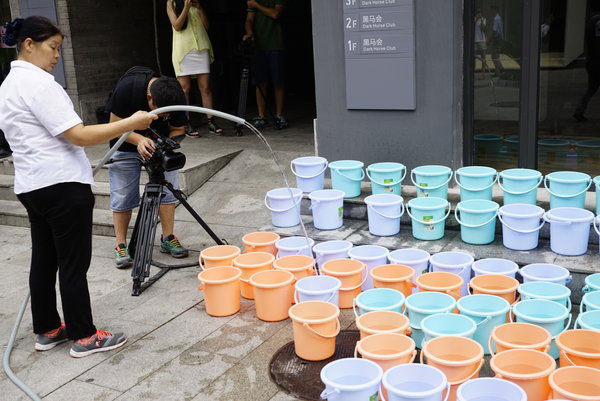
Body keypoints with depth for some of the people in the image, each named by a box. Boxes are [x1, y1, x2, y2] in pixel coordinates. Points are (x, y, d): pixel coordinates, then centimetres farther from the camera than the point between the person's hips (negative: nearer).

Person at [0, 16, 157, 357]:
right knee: (74, 265, -1)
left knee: (44, 260, 16)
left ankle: (47, 330, 26)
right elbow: (79, 136, -22)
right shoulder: (39, 83, -16)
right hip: (63, 186, -10)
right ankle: (84, 337, 8)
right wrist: (131, 124, -18)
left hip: (30, 186, 10)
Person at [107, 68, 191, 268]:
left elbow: (178, 129, -8)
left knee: (168, 190, -3)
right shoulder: (127, 87, -32)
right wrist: (139, 140, -38)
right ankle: (121, 245, 8)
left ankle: (168, 238, 11)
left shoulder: (177, 97, -23)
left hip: (161, 145, 2)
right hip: (127, 146, -2)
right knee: (122, 195, -3)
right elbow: (115, 125, -21)